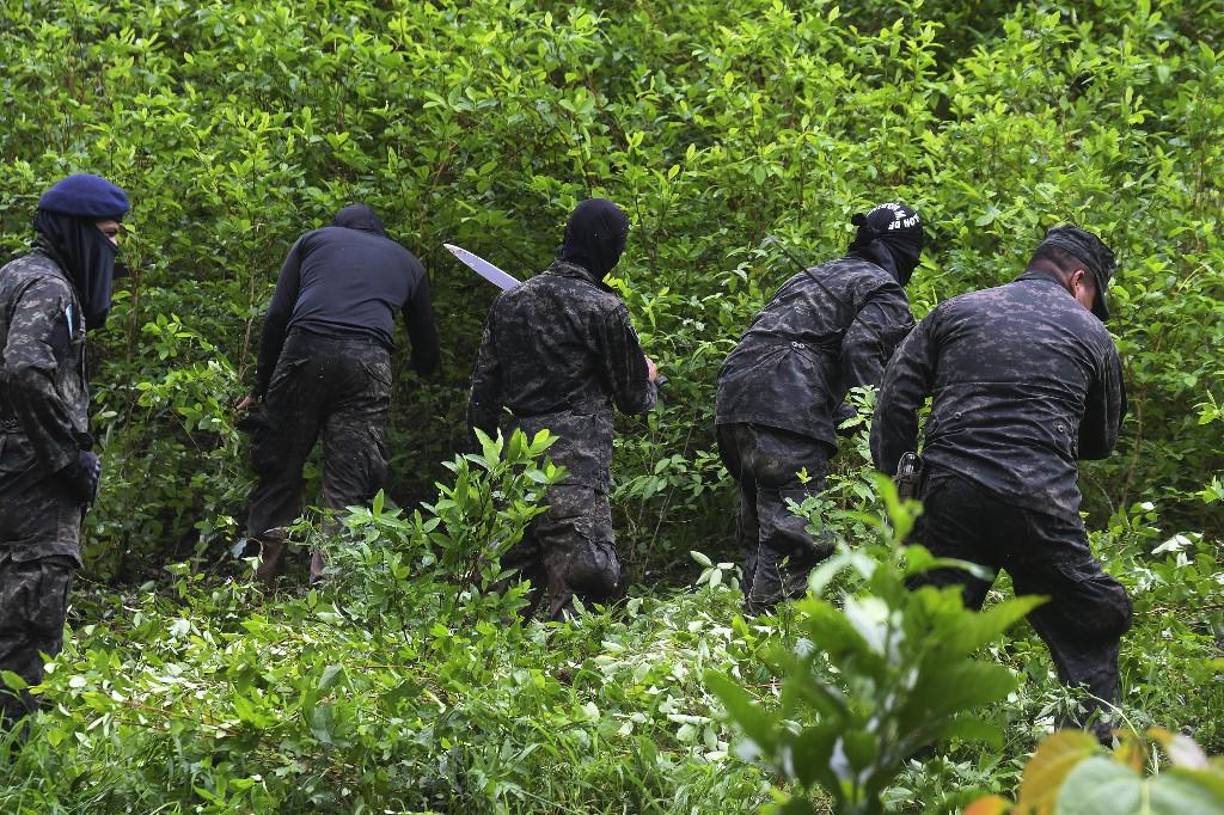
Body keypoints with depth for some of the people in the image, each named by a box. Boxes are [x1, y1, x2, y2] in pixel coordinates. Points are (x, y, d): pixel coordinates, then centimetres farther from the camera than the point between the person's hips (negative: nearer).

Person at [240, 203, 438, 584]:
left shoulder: (313, 240, 26)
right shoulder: (407, 262, 30)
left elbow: (277, 316, 14)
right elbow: (427, 351, 32)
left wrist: (262, 388, 17)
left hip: (305, 351, 0)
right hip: (368, 362, 0)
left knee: (279, 469, 8)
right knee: (349, 486, 1)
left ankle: (262, 579, 4)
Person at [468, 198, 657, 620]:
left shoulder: (510, 301, 11)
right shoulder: (604, 309, -5)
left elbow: (483, 389, 13)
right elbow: (632, 398, 5)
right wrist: (647, 377, 27)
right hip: (576, 469, -6)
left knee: (523, 585, 12)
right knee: (588, 574, -11)